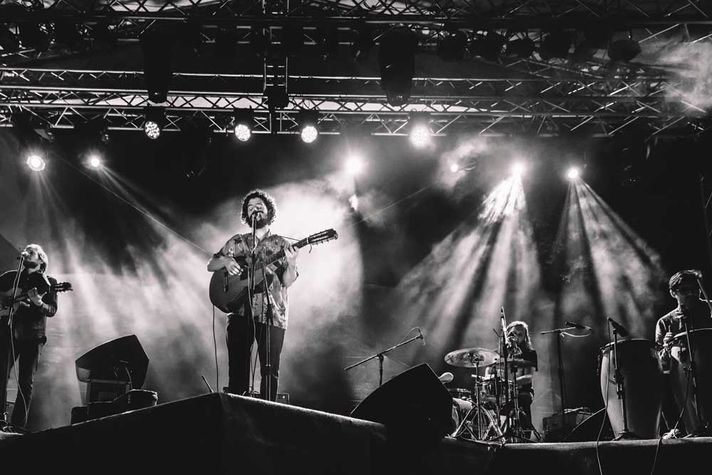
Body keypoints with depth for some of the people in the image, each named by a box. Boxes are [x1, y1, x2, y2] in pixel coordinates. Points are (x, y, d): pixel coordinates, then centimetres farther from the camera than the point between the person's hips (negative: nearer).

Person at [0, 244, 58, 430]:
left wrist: (38, 303, -23)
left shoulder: (48, 282, 8)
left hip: (32, 335, -2)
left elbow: (52, 310, -3)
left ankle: (18, 425, 1)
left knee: (26, 382, -2)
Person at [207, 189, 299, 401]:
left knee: (270, 371, -3)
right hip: (240, 312, 1)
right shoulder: (237, 242, 16)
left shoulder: (281, 244, 10)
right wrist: (225, 261, -6)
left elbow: (287, 282, 2)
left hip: (272, 314, -1)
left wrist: (291, 264, -19)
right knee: (237, 368, -3)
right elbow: (211, 265, 15)